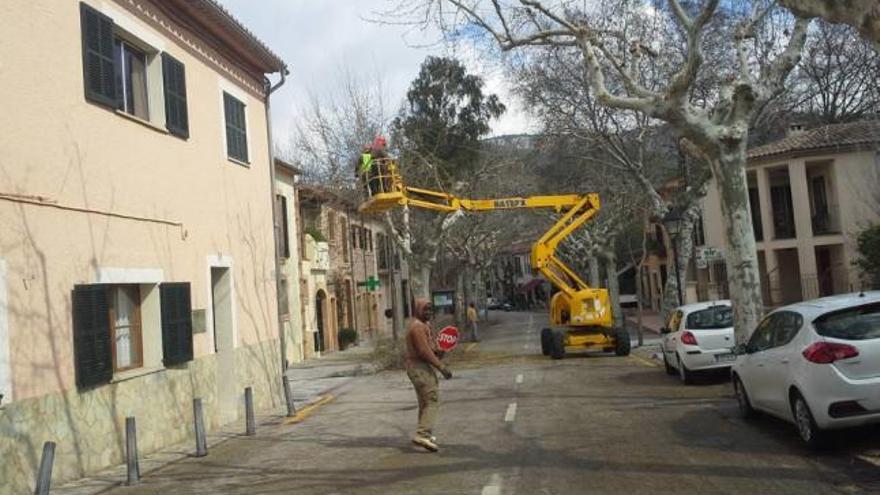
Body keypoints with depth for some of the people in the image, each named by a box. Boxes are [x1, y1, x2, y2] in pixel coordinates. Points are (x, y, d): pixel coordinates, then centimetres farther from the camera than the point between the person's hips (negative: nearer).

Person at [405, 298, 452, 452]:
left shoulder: (422, 325, 18)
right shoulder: (418, 326, -15)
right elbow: (424, 351, -23)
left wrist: (438, 352, 2)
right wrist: (442, 367, -23)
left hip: (417, 366, 11)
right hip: (420, 367, -11)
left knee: (425, 402, 18)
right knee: (432, 400, -16)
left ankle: (424, 434, 26)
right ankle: (423, 434, -24)